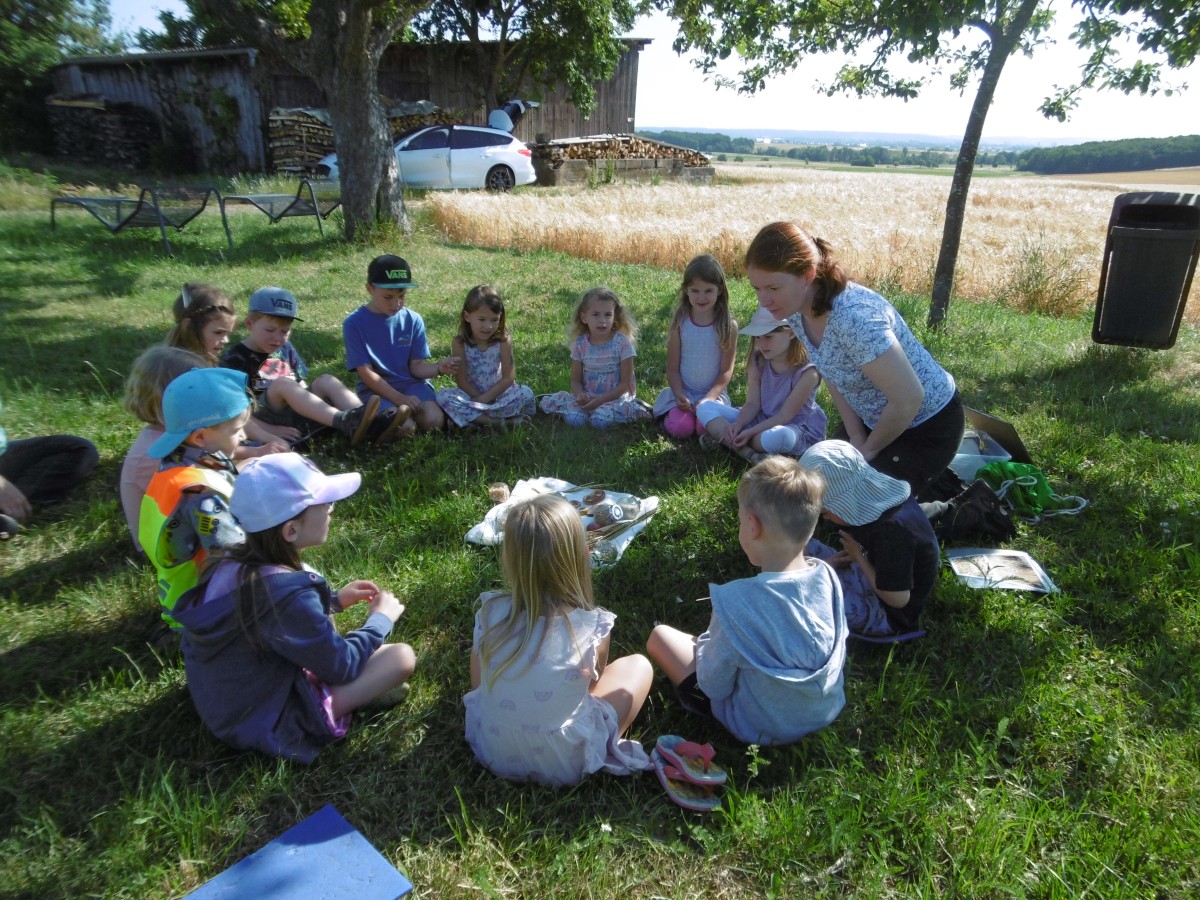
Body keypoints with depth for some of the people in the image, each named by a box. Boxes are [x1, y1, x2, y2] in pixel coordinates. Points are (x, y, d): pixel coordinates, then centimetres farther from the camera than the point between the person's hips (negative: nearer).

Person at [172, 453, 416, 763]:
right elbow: (341, 666, -18)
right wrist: (381, 619, -2)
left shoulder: (234, 565, -8)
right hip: (268, 724, -8)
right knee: (402, 656, -15)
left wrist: (333, 600, 11)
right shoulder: (288, 593, -32)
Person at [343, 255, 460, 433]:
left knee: (434, 420, -26)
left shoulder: (413, 320, 0)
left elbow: (417, 366, 1)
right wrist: (399, 398, -23)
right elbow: (366, 372, -11)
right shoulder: (354, 323, -8)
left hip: (411, 383, 3)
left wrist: (438, 367, -23)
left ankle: (410, 410, 5)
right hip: (376, 388, -3)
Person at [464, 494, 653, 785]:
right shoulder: (593, 626, -21)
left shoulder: (490, 612, -15)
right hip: (565, 764, -3)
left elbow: (477, 685, 0)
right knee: (639, 664, 12)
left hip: (492, 752, 3)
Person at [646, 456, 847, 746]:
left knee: (660, 635, 8)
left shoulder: (736, 601, -36)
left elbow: (714, 687, -21)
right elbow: (838, 644, 1)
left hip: (764, 728, -5)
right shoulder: (827, 575, -19)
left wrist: (705, 644, 0)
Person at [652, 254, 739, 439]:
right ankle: (671, 412, 11)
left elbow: (726, 370, -5)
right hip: (683, 392, 1)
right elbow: (672, 368, 0)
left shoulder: (728, 326, -5)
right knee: (680, 427, -23)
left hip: (713, 393, -1)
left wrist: (709, 398, -17)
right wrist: (679, 395, -16)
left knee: (706, 427, -26)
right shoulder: (680, 324, -2)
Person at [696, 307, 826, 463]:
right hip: (761, 421, 6)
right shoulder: (758, 361, -2)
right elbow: (753, 404, -3)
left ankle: (729, 443, -17)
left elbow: (785, 415, -19)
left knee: (779, 436, -44)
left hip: (798, 428, -6)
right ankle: (749, 453, -26)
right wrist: (738, 424, -22)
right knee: (705, 407, -9)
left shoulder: (807, 371, -20)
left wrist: (750, 432, -25)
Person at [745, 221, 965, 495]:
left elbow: (908, 399, -34)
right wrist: (855, 436, 0)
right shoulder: (796, 310, -12)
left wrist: (869, 450, -17)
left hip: (927, 424, -8)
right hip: (874, 417, 8)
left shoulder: (854, 317, -37)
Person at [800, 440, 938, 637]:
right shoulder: (882, 492, -10)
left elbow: (897, 599, -27)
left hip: (888, 615, -9)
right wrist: (851, 555, -8)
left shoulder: (893, 531, -35)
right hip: (877, 579, 9)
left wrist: (858, 556, -18)